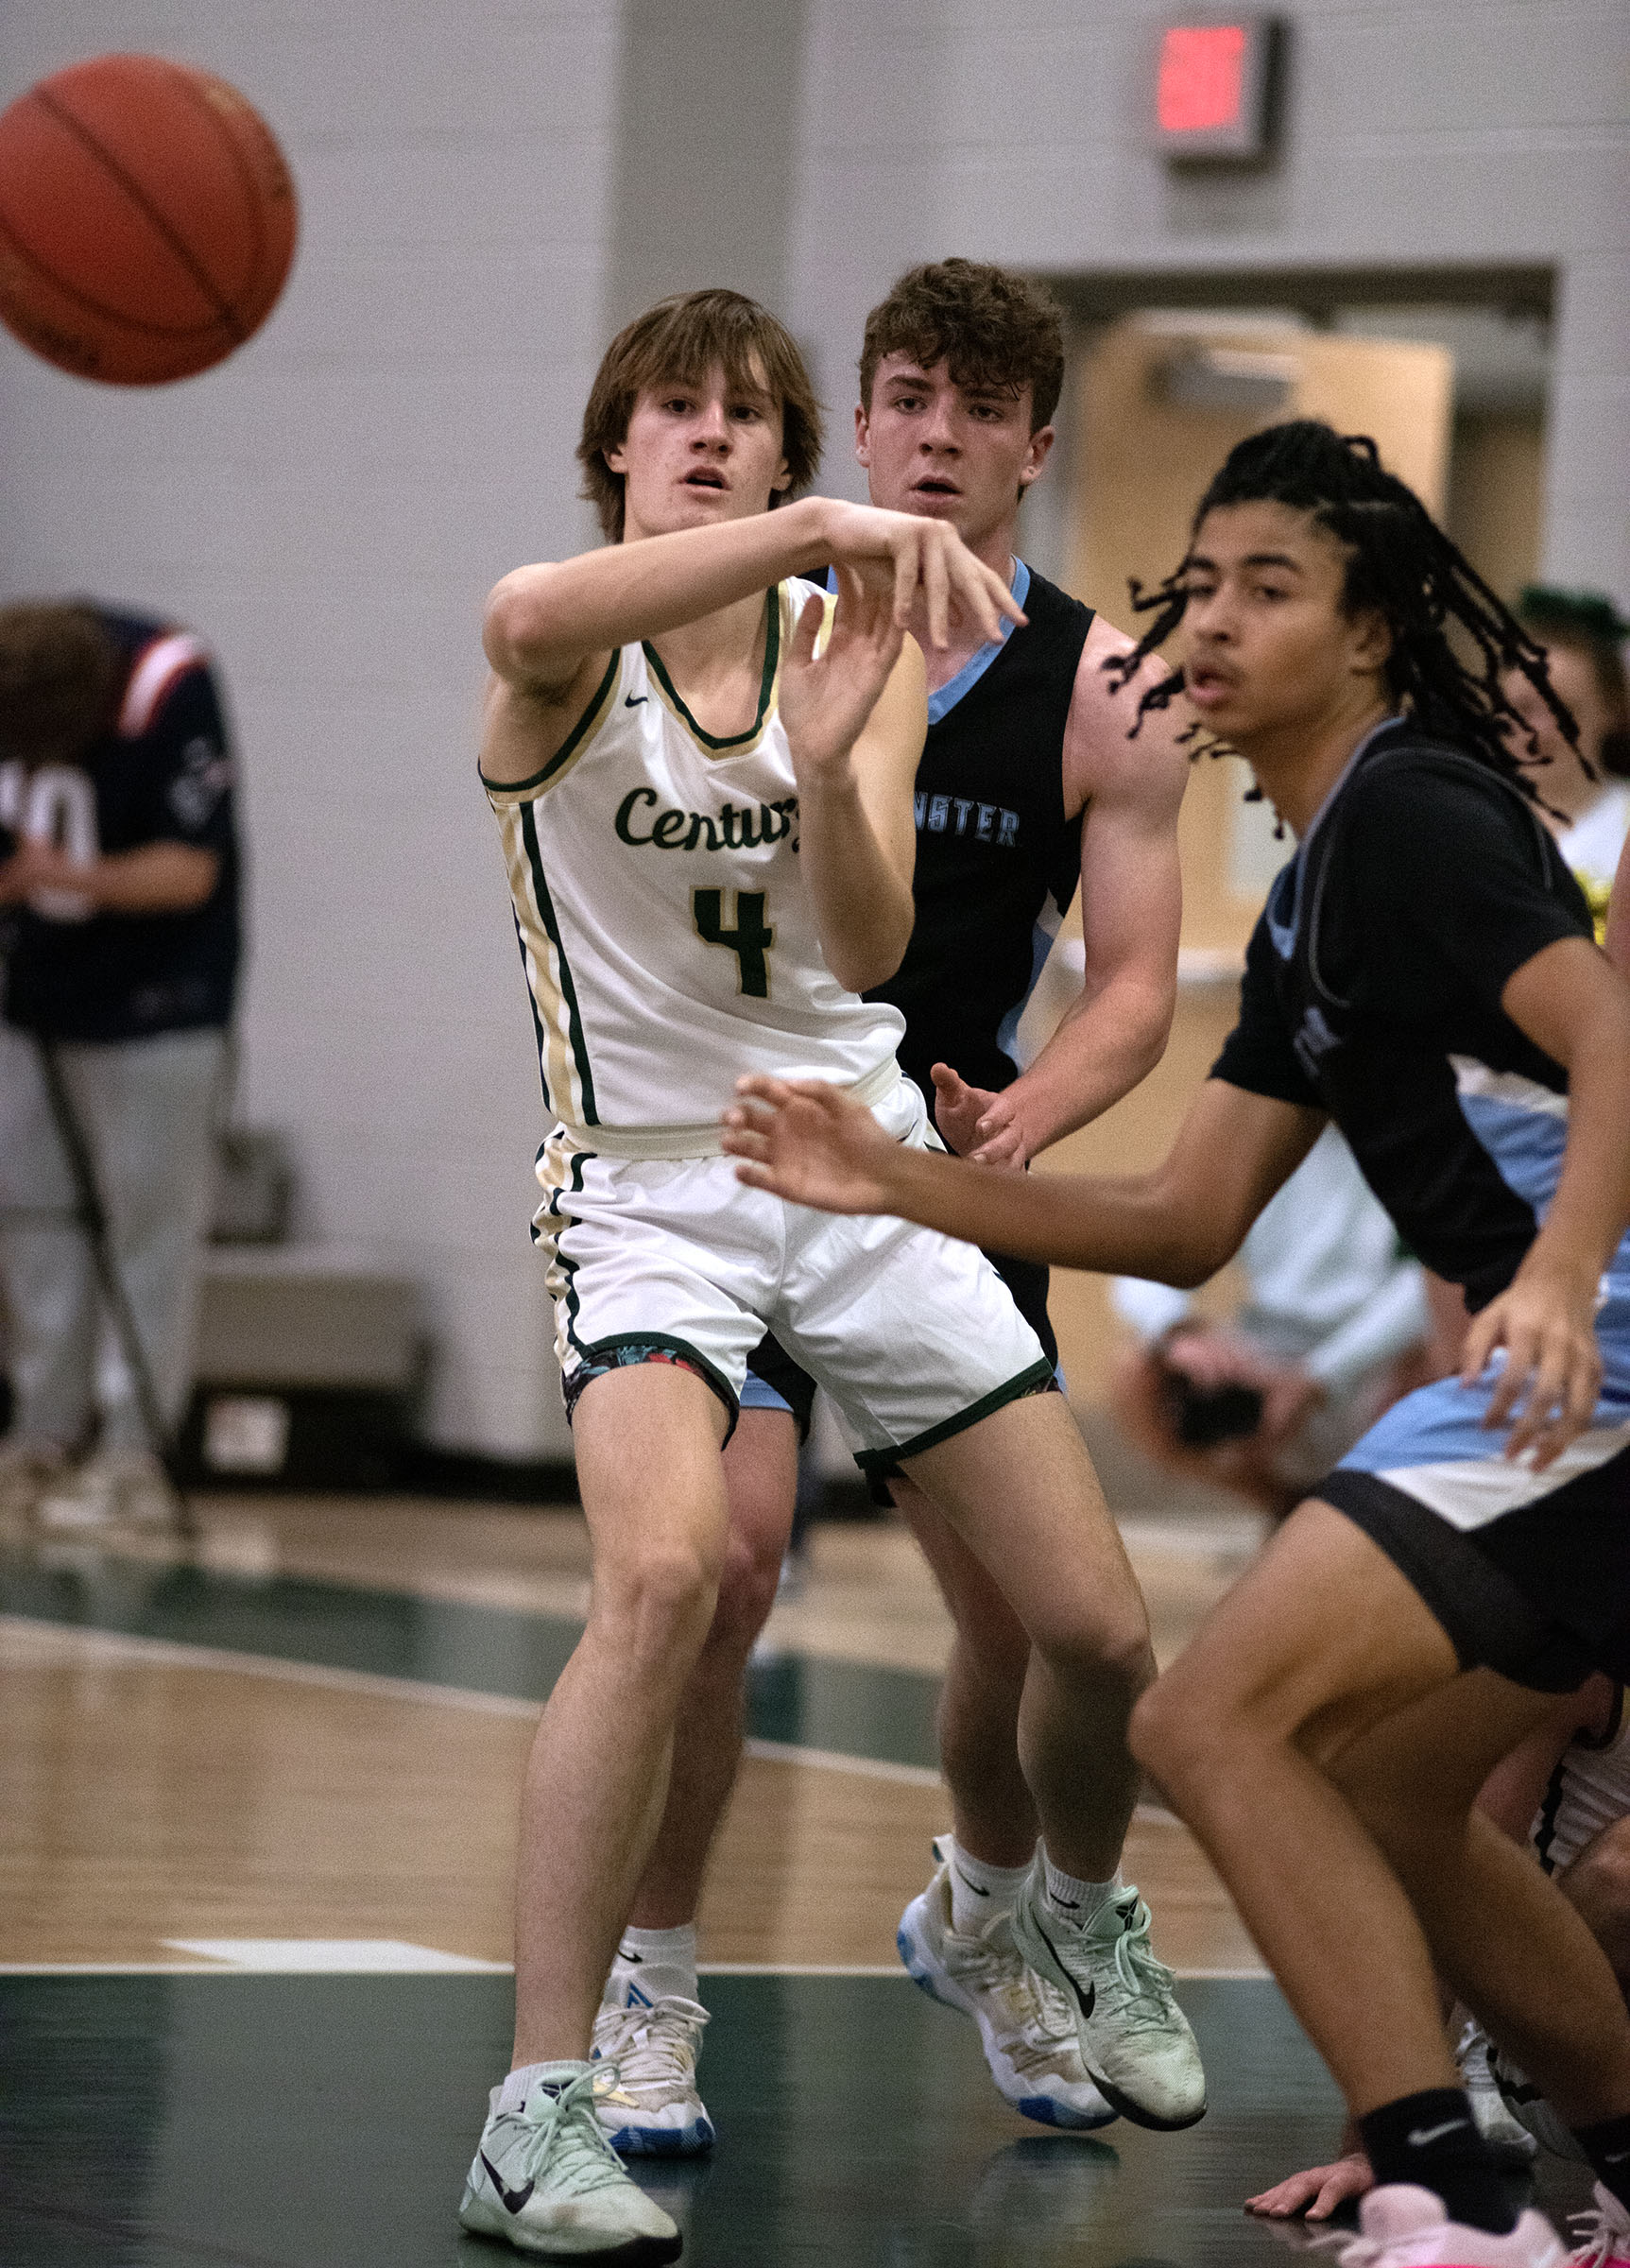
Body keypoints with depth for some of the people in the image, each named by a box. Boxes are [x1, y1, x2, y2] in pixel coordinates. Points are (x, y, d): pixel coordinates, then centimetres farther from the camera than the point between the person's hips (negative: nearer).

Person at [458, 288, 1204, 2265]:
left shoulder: (859, 646, 1)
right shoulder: (577, 657, -11)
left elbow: (870, 950, -13)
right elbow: (524, 622, -39)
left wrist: (827, 762, -32)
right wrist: (817, 532, -48)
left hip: (859, 1160, 5)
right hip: (649, 1185, -5)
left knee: (1096, 1630, 5)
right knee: (664, 1577, -31)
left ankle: (1081, 1906, 41)